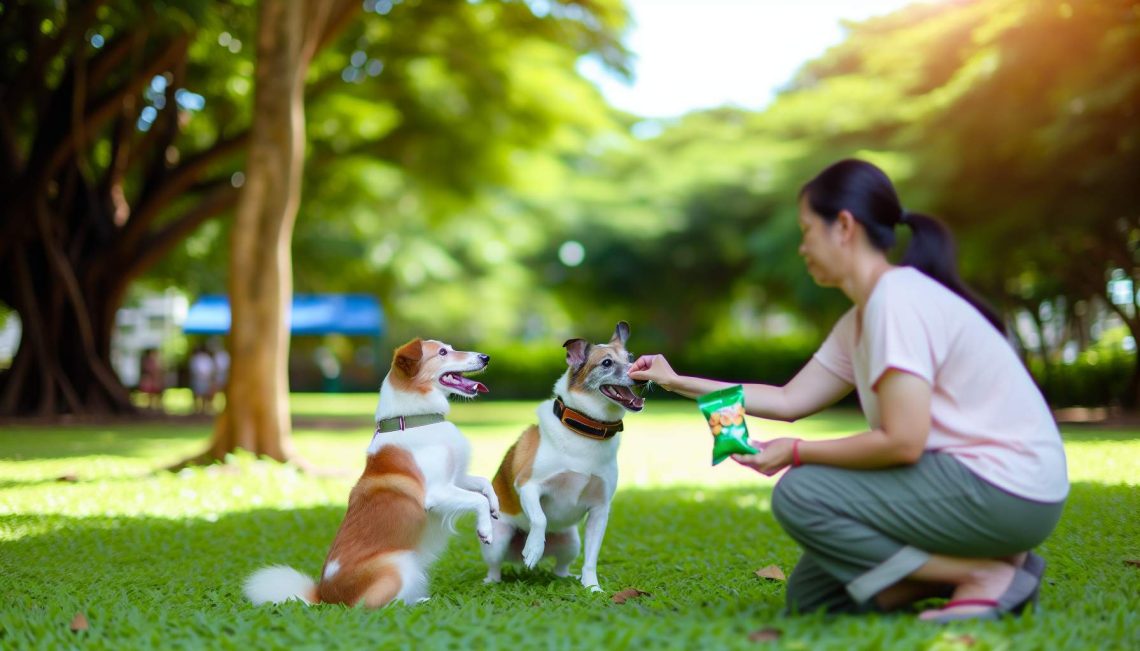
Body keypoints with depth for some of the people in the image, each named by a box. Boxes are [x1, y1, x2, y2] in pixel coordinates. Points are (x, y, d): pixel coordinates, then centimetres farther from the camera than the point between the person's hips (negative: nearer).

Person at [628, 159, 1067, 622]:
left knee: (800, 495, -15)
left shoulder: (897, 299, -18)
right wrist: (679, 382, 17)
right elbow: (789, 401, 16)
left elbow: (902, 441, -24)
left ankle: (989, 575, -9)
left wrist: (798, 453, -11)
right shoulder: (860, 320, 12)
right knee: (809, 593, 8)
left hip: (1007, 492, -9)